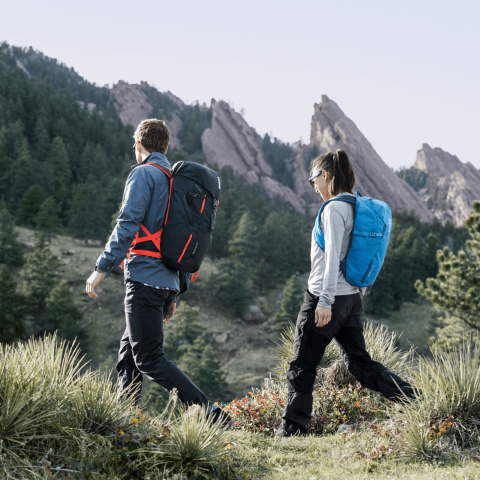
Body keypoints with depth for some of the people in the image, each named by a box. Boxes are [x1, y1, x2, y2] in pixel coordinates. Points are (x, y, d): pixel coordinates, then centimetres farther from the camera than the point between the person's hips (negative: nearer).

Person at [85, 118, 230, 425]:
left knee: (149, 359, -10)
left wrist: (102, 268, -14)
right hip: (169, 281, 9)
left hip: (145, 278, -9)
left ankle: (211, 414, -18)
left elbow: (127, 224, -17)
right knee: (128, 352, 16)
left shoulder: (143, 174, -4)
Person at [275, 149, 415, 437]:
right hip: (352, 297, 8)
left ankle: (292, 429, 9)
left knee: (302, 367, 3)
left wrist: (325, 301, -22)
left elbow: (332, 256, -20)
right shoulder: (358, 207, 12)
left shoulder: (334, 208, -14)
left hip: (325, 297, -8)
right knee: (359, 361, 12)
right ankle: (412, 400, 2)